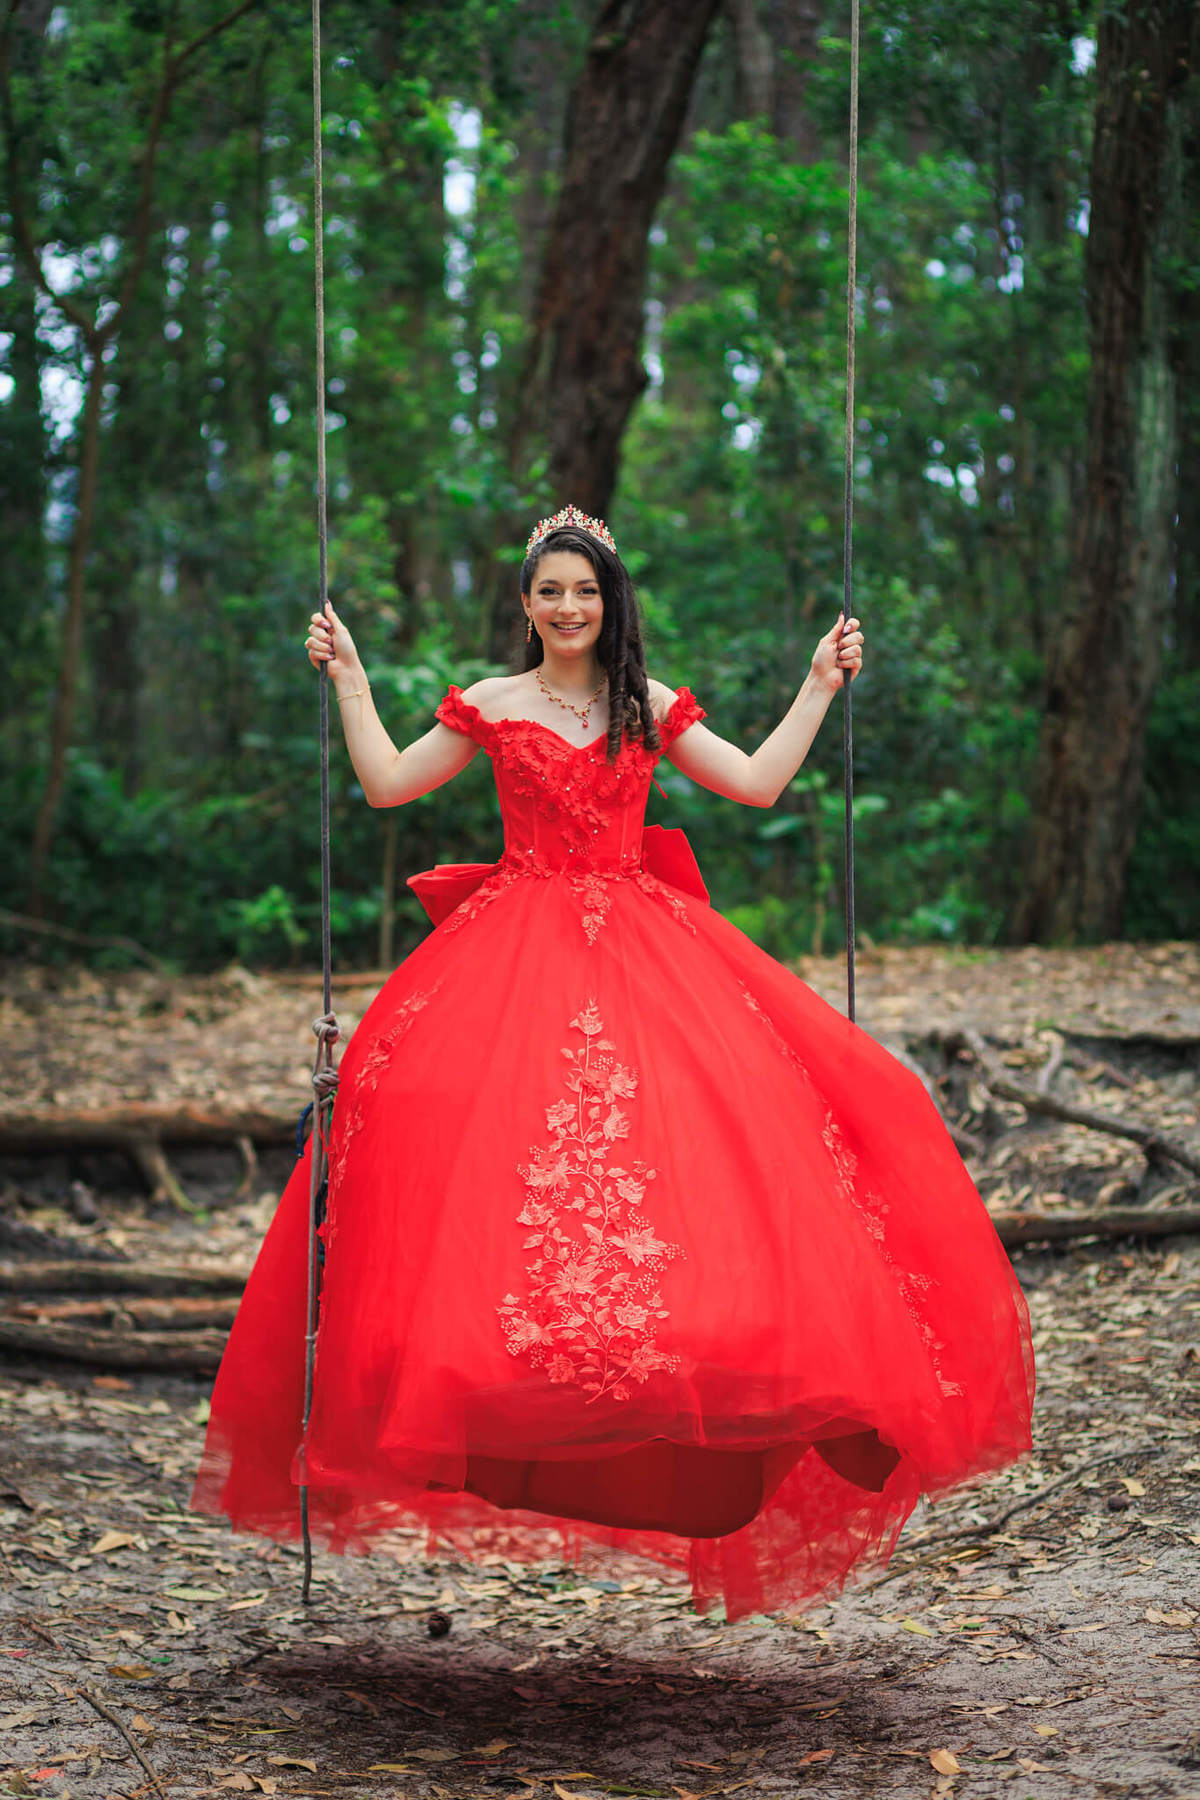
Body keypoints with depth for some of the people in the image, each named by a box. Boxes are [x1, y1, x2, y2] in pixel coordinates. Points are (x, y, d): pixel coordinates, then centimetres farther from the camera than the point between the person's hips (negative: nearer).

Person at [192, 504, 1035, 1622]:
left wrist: (820, 685, 12)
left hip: (645, 945, 2)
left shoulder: (650, 707, 14)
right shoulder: (489, 707, 11)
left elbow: (760, 785, 11)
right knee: (483, 1126, -20)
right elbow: (385, 785, 12)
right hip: (520, 945, -2)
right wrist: (348, 677, 11)